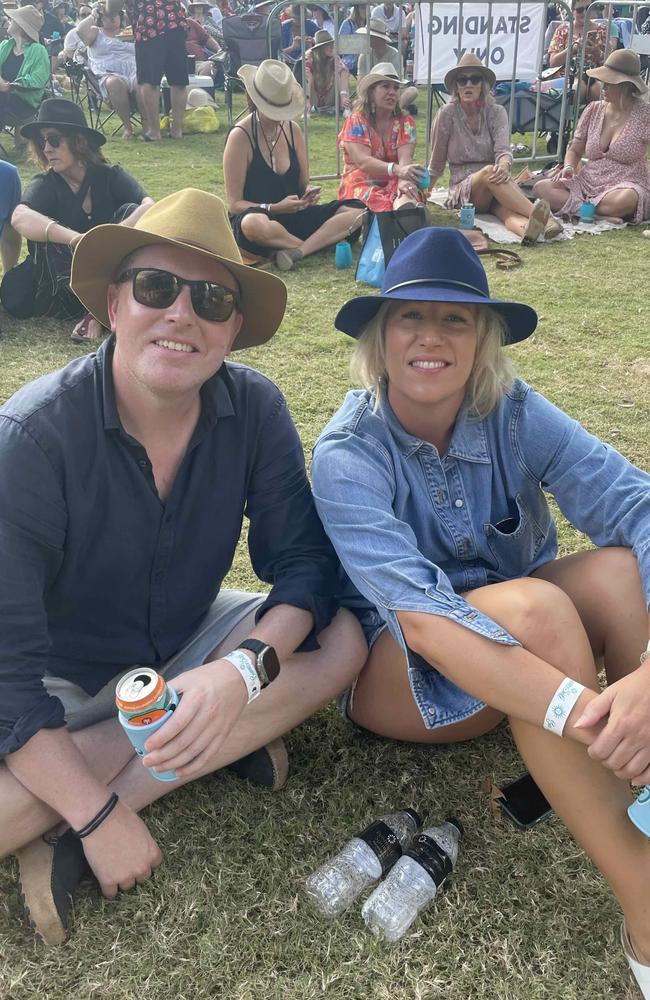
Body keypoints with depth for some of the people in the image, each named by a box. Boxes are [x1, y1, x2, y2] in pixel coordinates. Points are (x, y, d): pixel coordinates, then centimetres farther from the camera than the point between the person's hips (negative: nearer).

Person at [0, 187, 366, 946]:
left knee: (342, 641, -21)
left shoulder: (254, 409, -15)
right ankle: (224, 747, -11)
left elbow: (304, 562, -14)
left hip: (187, 646, 5)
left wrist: (244, 670, -34)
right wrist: (101, 819, -27)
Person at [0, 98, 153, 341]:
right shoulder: (45, 184, -5)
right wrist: (77, 239, -46)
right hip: (64, 277, 0)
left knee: (131, 211, -20)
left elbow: (150, 207, -23)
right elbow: (20, 217, -29)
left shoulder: (110, 175, -3)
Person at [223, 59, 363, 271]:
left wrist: (309, 192, -9)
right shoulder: (241, 136, -8)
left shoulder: (293, 130, 9)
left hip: (293, 217, 6)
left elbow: (303, 184, 16)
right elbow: (234, 204, -10)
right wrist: (275, 208, -23)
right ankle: (324, 241, -19)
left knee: (356, 210, -12)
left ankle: (296, 251, -29)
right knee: (254, 224, -43)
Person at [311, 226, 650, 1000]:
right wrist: (582, 711, -46)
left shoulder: (516, 416, -12)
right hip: (402, 674, -3)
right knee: (532, 607, -34)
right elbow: (419, 614, -34)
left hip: (524, 647, 3)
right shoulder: (346, 455, -20)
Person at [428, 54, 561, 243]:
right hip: (462, 188, -2)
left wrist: (504, 166, -36)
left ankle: (527, 227, -70)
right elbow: (437, 163, 7)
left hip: (495, 187, 2)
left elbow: (503, 150, -14)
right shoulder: (447, 114, -2)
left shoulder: (496, 112, 4)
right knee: (488, 171, -37)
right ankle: (539, 215, -59)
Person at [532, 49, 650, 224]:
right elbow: (574, 150, 14)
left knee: (626, 200, -42)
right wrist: (568, 168, -8)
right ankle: (601, 215, -24)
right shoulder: (593, 110, 9)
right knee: (541, 187, -19)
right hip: (588, 183, 5)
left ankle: (572, 206, -20)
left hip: (626, 186, -4)